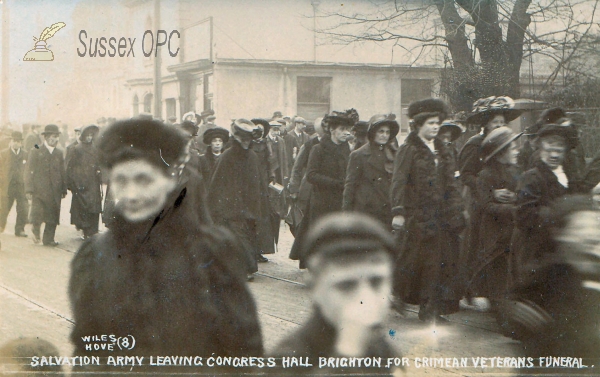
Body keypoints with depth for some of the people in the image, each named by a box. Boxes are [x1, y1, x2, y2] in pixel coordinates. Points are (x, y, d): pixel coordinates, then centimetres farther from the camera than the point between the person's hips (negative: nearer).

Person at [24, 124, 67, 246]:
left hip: (55, 192, 3)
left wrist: (64, 189, 8)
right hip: (39, 190, -3)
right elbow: (29, 172, -1)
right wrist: (29, 190, -9)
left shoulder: (59, 153, 14)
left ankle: (48, 239, 12)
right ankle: (35, 229, 17)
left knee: (53, 218, 1)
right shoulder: (36, 152, 2)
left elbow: (62, 172, 14)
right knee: (38, 214, -11)